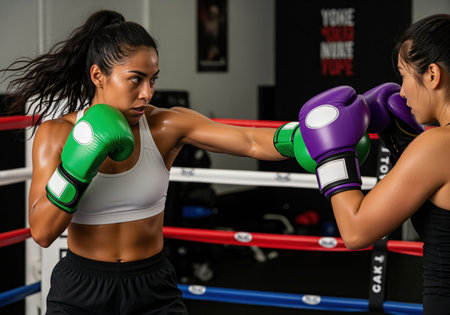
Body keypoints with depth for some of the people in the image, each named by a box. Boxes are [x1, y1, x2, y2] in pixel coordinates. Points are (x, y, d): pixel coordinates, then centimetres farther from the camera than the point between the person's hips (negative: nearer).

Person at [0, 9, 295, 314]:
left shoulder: (167, 126, -11)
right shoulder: (56, 134, -10)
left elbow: (251, 142, -23)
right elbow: (42, 232, -18)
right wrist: (79, 161, -28)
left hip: (153, 289, 0)